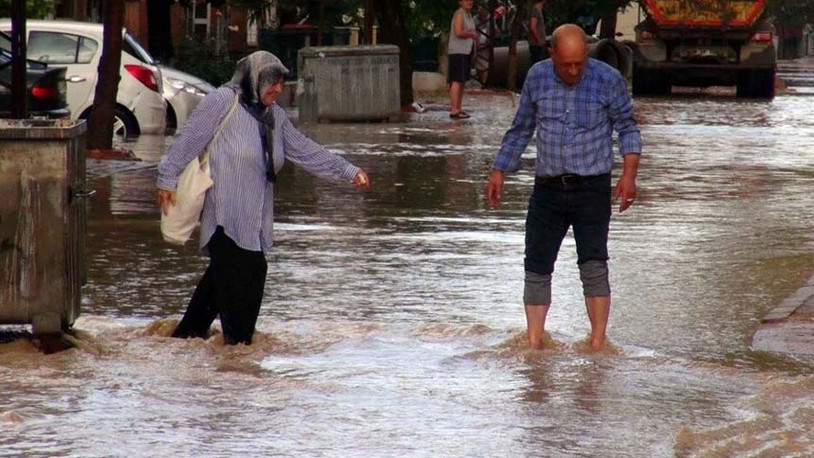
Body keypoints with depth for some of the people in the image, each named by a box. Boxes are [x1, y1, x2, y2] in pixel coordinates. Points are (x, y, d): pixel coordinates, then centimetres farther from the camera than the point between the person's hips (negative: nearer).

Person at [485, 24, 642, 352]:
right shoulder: (537, 78, 3)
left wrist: (629, 174, -11)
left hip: (592, 188, -3)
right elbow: (521, 129, 15)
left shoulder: (608, 80, -6)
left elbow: (627, 127, 1)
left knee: (593, 264, -13)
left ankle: (598, 344, -11)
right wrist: (499, 171, 13)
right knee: (537, 266, 2)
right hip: (548, 188, 3)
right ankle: (534, 343, 9)